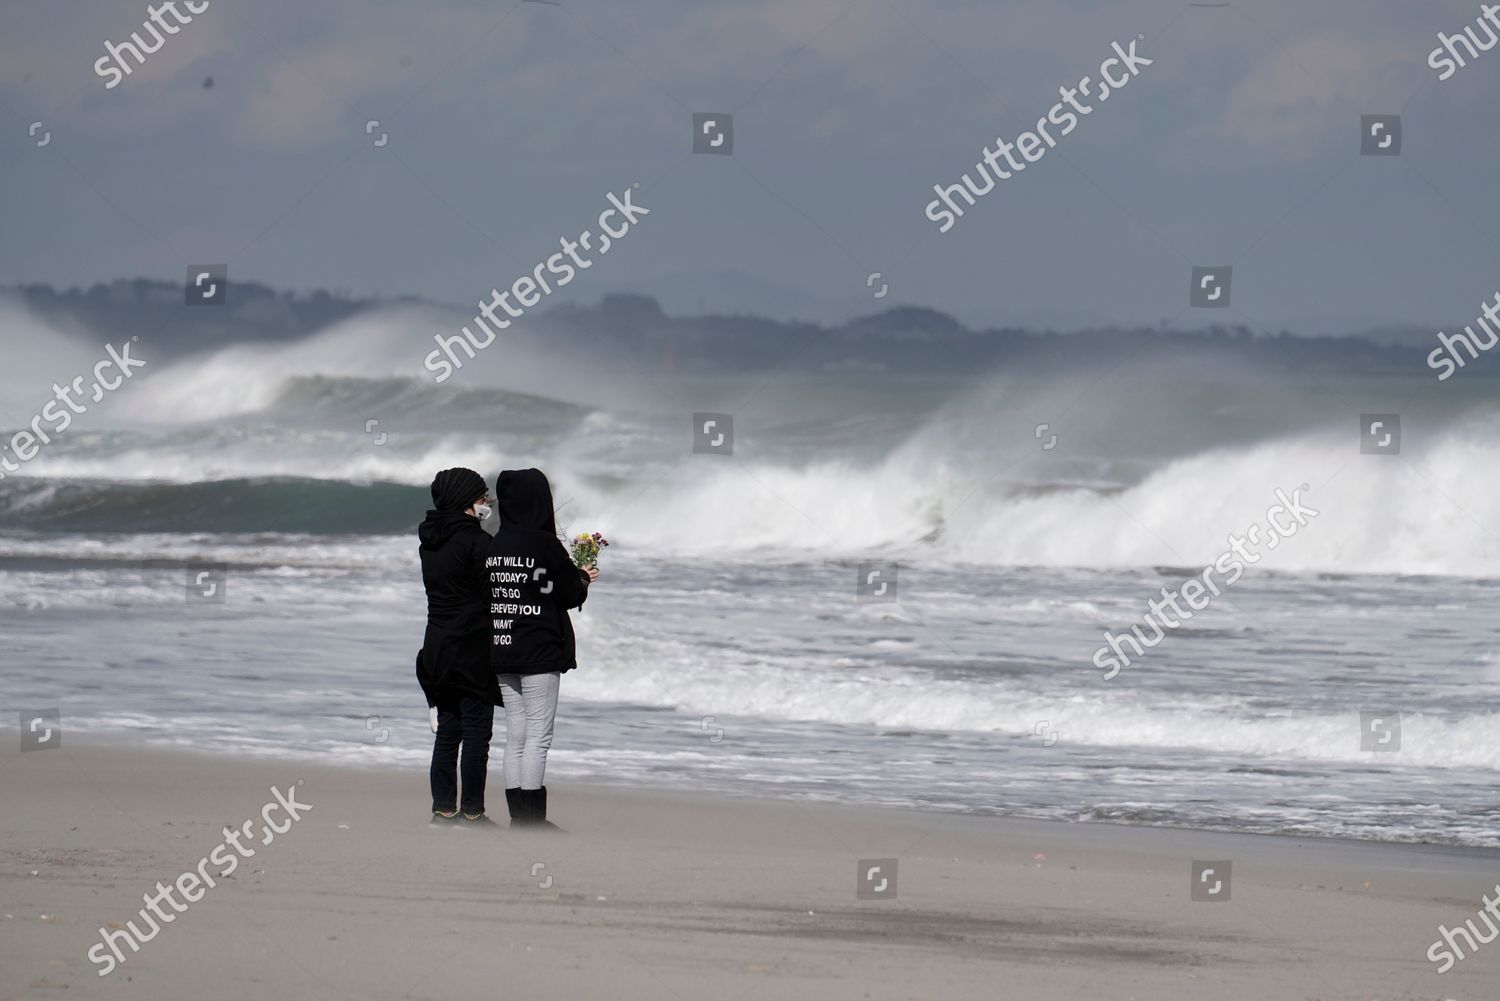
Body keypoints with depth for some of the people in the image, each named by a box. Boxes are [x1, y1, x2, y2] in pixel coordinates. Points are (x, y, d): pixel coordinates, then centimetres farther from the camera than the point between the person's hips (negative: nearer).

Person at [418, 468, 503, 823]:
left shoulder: (429, 542, 9)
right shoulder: (476, 541, -15)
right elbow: (497, 599, -16)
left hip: (438, 647, 7)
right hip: (475, 651, -7)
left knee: (446, 731, 12)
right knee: (476, 733, -1)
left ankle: (443, 807, 12)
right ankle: (473, 811, 1)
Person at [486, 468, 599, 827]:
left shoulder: (494, 546, 5)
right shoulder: (544, 544, -13)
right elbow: (569, 595, -9)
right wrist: (583, 579, 15)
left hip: (501, 649, 6)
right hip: (539, 652, -6)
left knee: (515, 736, 10)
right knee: (538, 737, -3)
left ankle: (518, 818, 10)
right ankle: (533, 821, -5)